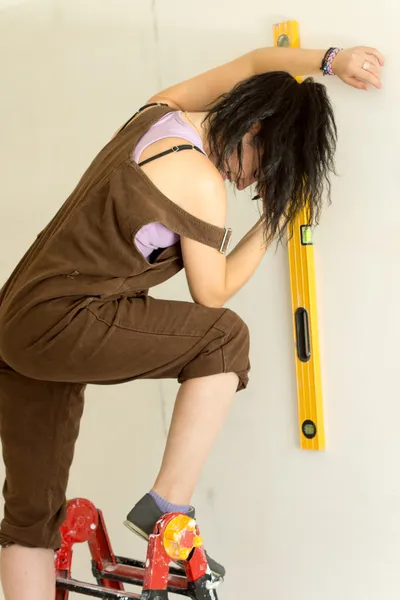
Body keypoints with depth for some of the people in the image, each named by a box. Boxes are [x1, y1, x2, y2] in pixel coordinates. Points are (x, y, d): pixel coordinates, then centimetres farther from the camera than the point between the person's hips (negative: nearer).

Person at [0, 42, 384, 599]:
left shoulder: (162, 113, 9)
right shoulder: (200, 180, -15)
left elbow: (253, 62, 23)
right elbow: (212, 294, -4)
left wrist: (330, 60, 15)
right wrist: (275, 222, 4)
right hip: (64, 325, -9)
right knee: (224, 337, -6)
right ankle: (167, 510, -4)